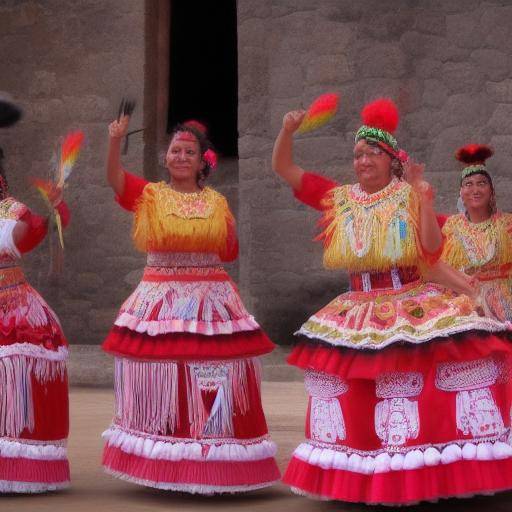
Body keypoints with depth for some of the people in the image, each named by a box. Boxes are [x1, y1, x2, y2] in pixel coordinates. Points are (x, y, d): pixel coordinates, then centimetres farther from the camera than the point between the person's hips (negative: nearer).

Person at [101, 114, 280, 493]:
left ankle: (214, 461, 11)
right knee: (163, 386, 4)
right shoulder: (149, 195, 3)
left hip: (211, 304, 1)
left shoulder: (217, 202, 9)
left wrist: (233, 230, -1)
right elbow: (114, 177, -16)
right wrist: (115, 140, -29)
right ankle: (162, 462, 16)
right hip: (160, 303, -1)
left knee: (214, 388, 1)